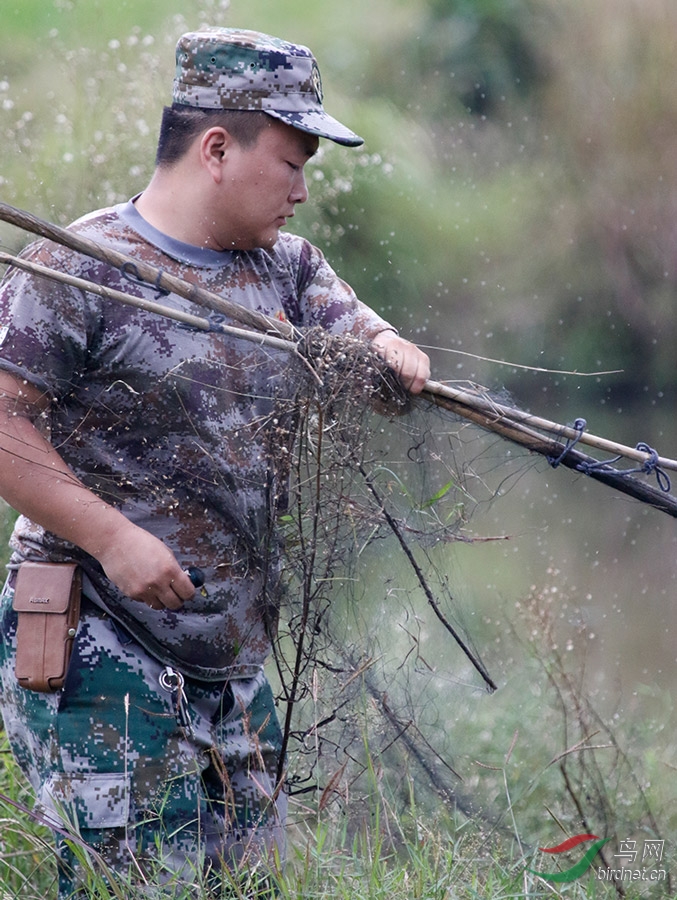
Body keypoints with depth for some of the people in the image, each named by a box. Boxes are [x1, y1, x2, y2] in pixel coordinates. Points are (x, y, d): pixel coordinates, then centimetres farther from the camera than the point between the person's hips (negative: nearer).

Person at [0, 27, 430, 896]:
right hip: (102, 651, -7)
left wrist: (390, 352, -15)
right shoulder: (80, 270, -10)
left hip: (234, 658, 8)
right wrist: (112, 536, -21)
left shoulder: (286, 267, 12)